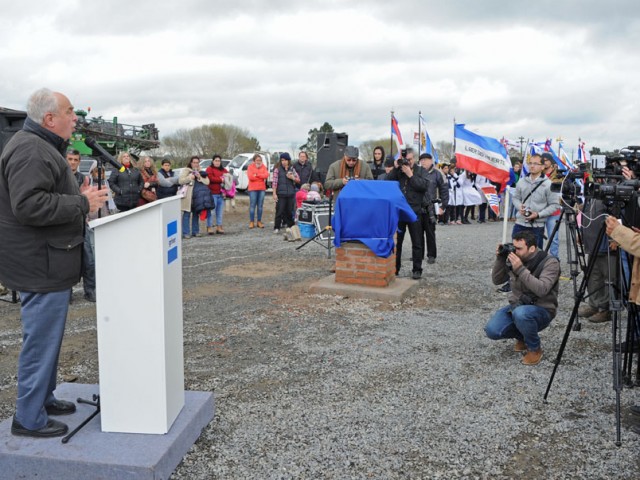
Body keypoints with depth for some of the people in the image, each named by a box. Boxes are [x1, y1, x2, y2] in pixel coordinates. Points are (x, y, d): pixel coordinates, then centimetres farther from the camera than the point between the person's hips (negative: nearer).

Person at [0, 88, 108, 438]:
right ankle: (29, 418, 10)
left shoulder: (42, 147, 18)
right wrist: (82, 204, -20)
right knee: (41, 340, -2)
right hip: (40, 265, -11)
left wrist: (79, 197, 10)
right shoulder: (30, 151, -18)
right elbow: (28, 206, -27)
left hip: (48, 263, 11)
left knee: (47, 336, 20)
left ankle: (43, 398, 33)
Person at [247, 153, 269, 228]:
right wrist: (261, 177, -6)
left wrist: (257, 174, -12)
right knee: (252, 205, -3)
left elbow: (266, 175, -5)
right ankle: (251, 222, 2)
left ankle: (259, 222, 11)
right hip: (253, 189, -3)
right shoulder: (250, 166, 1)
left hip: (262, 189, 3)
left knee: (260, 205, 5)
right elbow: (250, 177, -13)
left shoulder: (263, 166, 11)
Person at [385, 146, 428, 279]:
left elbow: (423, 186, -10)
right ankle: (394, 268, 17)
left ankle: (417, 269, 12)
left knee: (417, 243, 4)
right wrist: (396, 168, -10)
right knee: (396, 241, 7)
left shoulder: (420, 170, 4)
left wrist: (410, 174, -14)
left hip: (414, 211, -2)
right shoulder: (398, 170, 10)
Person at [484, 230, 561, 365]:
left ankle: (535, 349, -10)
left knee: (521, 313, -39)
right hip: (516, 305, 5)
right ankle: (522, 336, 14)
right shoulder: (513, 259, -1)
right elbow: (496, 280, 3)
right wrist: (500, 260, -12)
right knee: (492, 330, -18)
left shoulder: (550, 262, -17)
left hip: (541, 310, -5)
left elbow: (542, 290, -31)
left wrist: (521, 269, -35)